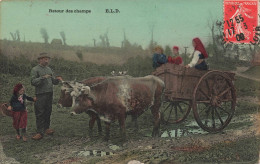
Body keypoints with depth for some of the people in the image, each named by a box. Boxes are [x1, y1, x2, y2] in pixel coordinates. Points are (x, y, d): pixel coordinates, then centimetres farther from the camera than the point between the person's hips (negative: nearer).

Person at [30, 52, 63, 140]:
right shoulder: (35, 69, -4)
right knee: (40, 113, -5)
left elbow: (53, 81, 20)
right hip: (40, 94, -6)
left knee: (48, 112, 12)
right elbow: (33, 82, -14)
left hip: (50, 93, 7)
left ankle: (46, 128, 24)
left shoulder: (49, 69, 16)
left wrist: (57, 79, -1)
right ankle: (40, 132, -2)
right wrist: (43, 78, -23)